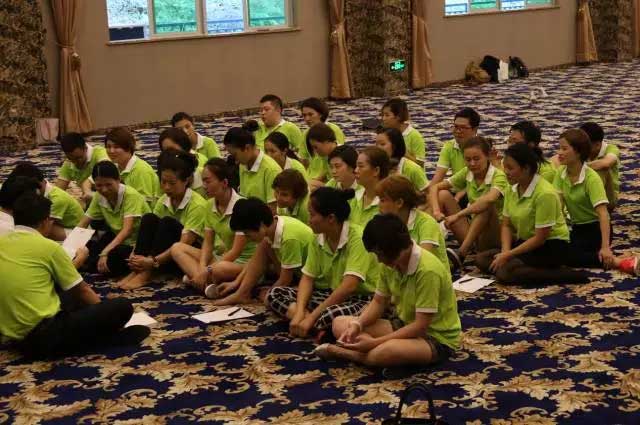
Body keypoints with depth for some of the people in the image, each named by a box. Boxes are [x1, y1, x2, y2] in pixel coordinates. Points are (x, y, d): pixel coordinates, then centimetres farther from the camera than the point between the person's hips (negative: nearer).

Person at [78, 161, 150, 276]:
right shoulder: (99, 197, -1)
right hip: (117, 240, 6)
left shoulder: (131, 195, -20)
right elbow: (82, 224, 2)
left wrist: (105, 252, -40)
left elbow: (127, 230, -29)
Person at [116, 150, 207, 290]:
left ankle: (146, 274, -29)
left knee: (168, 222, -28)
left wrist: (153, 261, -34)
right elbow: (149, 231, -2)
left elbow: (184, 244, -25)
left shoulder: (197, 204, -18)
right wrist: (135, 256, -22)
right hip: (166, 252, 6)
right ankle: (137, 269, -24)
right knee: (149, 219, -18)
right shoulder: (163, 201, 1)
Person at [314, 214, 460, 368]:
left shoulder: (427, 270, -27)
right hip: (405, 325, 8)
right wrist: (357, 325, -12)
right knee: (340, 324, -2)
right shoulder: (391, 262, -4)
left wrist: (375, 342, -27)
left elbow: (421, 326, -26)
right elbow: (379, 302, 7)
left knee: (385, 352, -38)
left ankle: (339, 351, -13)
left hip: (438, 337, -8)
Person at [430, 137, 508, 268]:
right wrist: (436, 211, -20)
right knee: (443, 194, -9)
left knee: (487, 205, -34)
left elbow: (490, 199, -40)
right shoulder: (466, 173, 0)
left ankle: (462, 252, -38)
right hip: (472, 229, 6)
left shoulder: (498, 176, -17)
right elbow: (435, 188, 0)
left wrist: (458, 215, -42)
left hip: (495, 232, -6)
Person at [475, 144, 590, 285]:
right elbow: (506, 225, 5)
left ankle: (568, 275, -19)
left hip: (551, 246, -8)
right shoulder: (512, 189, 0)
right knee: (481, 259, -6)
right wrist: (505, 252, -14)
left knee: (504, 271, -28)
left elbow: (540, 238, -22)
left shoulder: (545, 193, -24)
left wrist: (508, 255, -19)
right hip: (526, 241, 8)